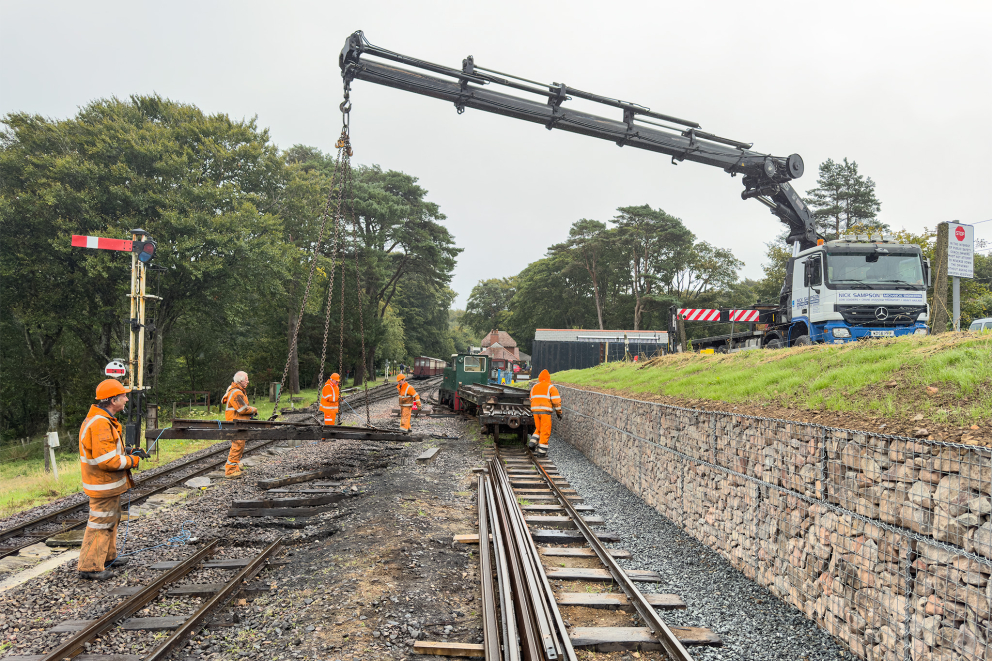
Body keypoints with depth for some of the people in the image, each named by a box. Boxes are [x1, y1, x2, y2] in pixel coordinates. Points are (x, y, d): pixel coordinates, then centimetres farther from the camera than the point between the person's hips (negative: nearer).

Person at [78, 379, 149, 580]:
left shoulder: (104, 420, 9)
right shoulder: (100, 424, -26)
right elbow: (106, 460, -28)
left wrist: (129, 452, 6)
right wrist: (133, 460, -17)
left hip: (108, 483, 11)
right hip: (104, 485, -11)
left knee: (111, 520, 22)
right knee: (101, 523, -2)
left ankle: (108, 557, 36)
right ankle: (90, 567, 7)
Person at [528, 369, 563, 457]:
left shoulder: (534, 387, 16)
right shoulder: (551, 387, -1)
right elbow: (556, 401, -7)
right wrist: (558, 412, 1)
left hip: (535, 410, 5)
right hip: (545, 411, -5)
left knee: (538, 429, 21)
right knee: (545, 431, 1)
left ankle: (532, 443, 5)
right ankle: (541, 451, 0)